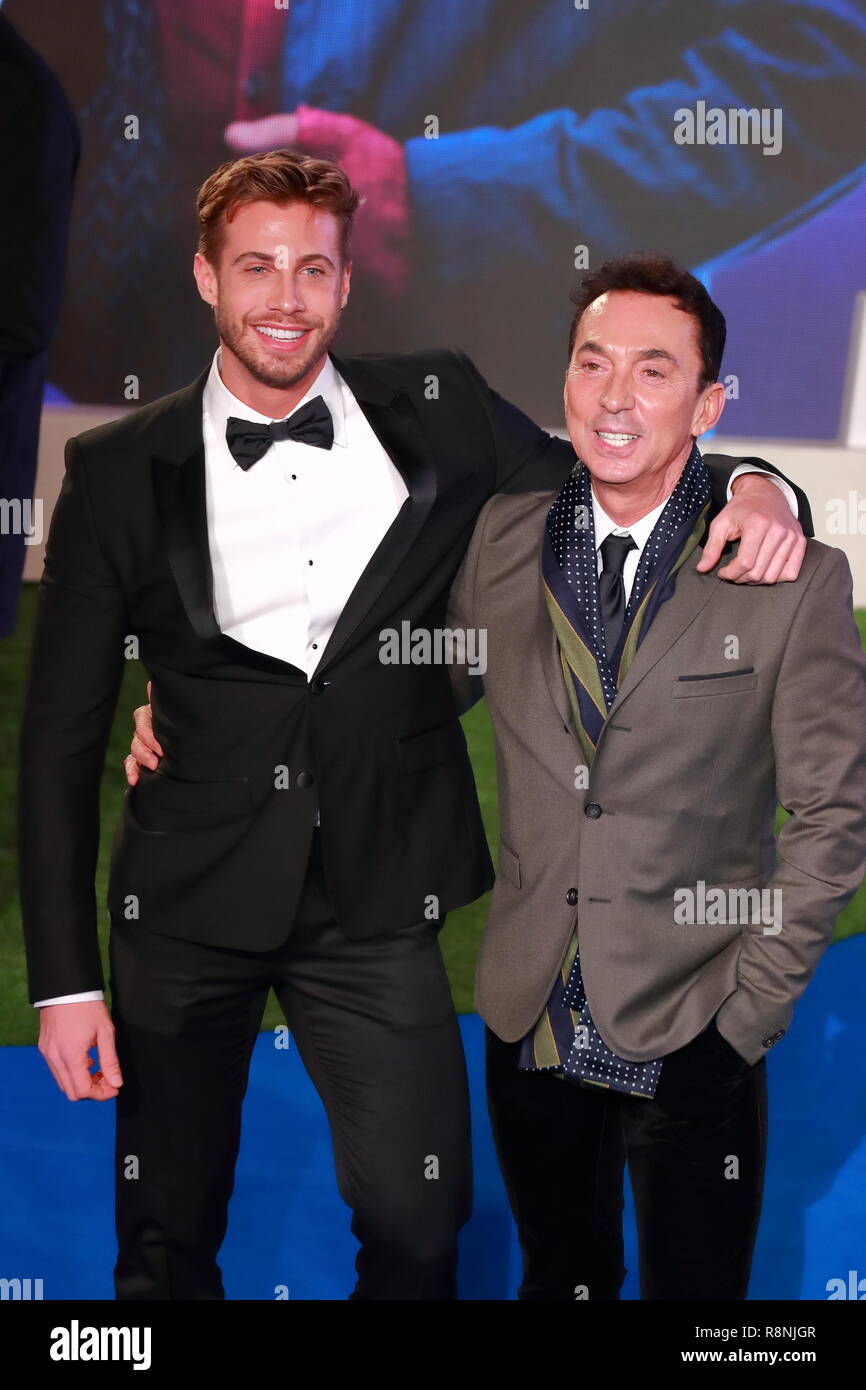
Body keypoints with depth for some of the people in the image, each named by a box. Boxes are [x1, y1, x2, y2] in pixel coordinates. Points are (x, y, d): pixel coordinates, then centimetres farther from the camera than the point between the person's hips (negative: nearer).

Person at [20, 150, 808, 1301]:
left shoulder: (440, 415, 0)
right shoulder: (119, 472, -2)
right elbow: (62, 733, 0)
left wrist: (750, 490, -9)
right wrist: (63, 979, -4)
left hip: (377, 901, 0)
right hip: (187, 899, 0)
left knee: (419, 1225, 0)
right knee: (166, 1238, 13)